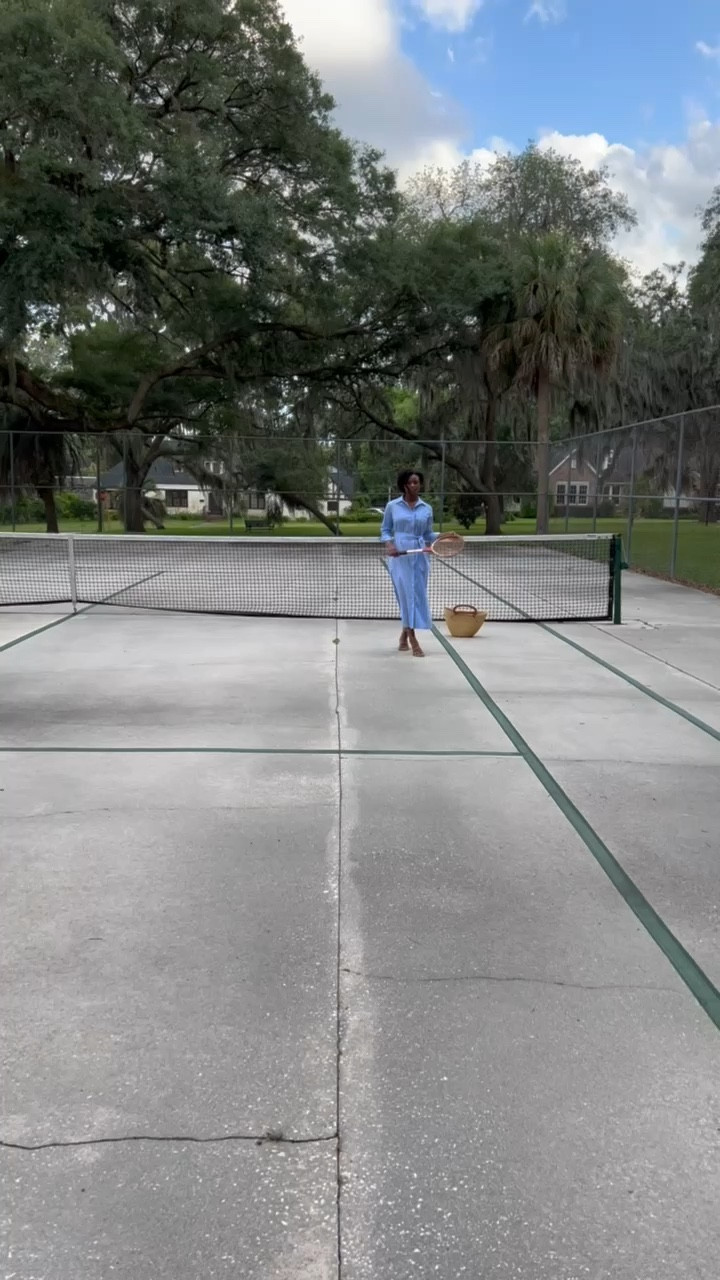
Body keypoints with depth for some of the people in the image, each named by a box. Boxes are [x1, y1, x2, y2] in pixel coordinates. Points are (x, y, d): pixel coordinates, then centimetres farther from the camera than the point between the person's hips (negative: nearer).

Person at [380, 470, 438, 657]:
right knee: (406, 594, -6)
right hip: (399, 555, -3)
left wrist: (440, 537, -6)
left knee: (418, 595, 4)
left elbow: (427, 534, 13)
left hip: (419, 556, 3)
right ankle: (413, 640, -4)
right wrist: (389, 545, -12)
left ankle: (405, 633, 21)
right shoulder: (392, 506, 3)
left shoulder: (426, 509, 8)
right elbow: (385, 530, 7)